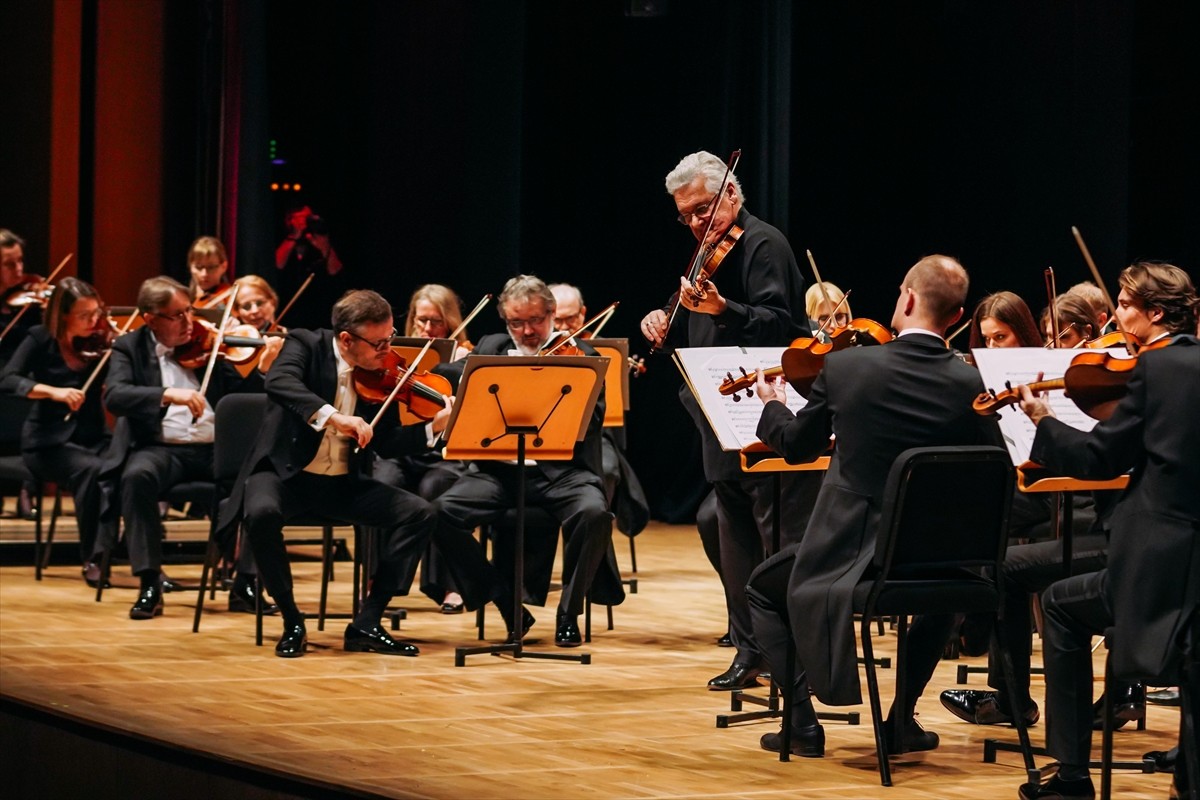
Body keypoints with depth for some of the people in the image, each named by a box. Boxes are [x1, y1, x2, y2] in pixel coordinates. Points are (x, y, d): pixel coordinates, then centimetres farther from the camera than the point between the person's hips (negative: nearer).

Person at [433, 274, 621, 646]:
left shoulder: (580, 354, 5)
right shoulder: (489, 349, 15)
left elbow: (591, 423, -6)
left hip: (562, 471, -3)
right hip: (500, 469, 3)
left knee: (594, 513, -33)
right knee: (444, 510, -23)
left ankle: (568, 612, -11)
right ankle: (509, 607, -9)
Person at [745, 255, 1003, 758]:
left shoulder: (845, 366, -11)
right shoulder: (966, 384, -10)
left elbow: (795, 446, 4)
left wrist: (773, 407, 27)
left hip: (848, 555, -2)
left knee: (765, 589, 28)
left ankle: (802, 721, 14)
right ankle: (904, 716, 27)